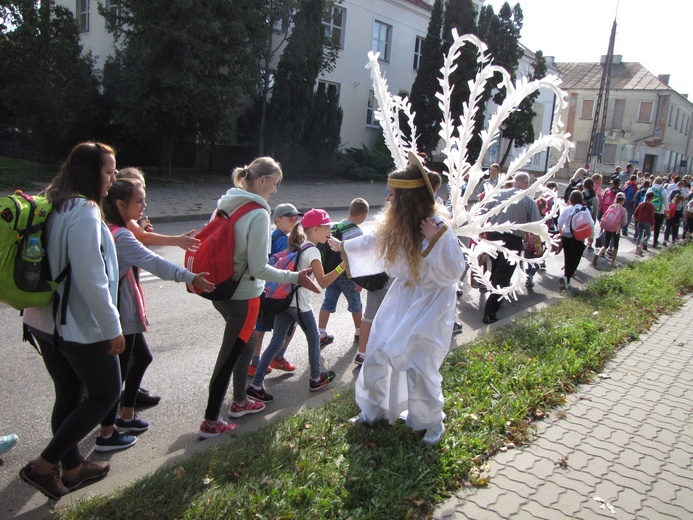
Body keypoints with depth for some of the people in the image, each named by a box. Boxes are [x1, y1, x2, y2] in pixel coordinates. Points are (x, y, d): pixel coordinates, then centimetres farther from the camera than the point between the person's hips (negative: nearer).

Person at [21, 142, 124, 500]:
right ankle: (44, 465, 12)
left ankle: (72, 469, 34)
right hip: (80, 326, -8)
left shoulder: (51, 206, 7)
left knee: (69, 394, 19)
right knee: (105, 393, 9)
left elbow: (56, 263, 14)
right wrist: (113, 329, -17)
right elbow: (91, 280, -25)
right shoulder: (84, 212, -21)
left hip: (46, 322, 9)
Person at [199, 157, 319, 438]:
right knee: (229, 356, 4)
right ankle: (210, 423, 17)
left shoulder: (225, 204, 3)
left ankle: (239, 401, 42)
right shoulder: (259, 214, -21)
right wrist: (295, 277, -16)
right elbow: (258, 268, -21)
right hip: (243, 296, -8)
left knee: (246, 343, 25)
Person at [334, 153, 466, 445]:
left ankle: (433, 423, 19)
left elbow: (453, 273, -22)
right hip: (401, 298, 7)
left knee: (417, 365, -6)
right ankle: (374, 410, 32)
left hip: (429, 303, -7)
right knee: (377, 356, 10)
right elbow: (373, 241, 18)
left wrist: (434, 240, -33)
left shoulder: (438, 226, -21)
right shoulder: (394, 223, -2)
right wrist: (342, 246, 31)